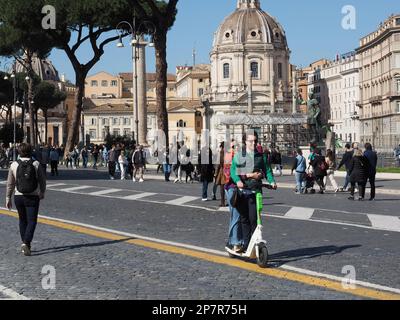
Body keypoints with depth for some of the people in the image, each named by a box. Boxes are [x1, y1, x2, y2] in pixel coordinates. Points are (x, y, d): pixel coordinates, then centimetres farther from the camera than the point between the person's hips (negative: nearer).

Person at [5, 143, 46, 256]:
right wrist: (42, 193, 19)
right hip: (33, 197, -2)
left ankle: (25, 244, 22)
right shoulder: (36, 164, -5)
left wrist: (8, 198, 10)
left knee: (22, 220, 17)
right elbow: (42, 180, 2)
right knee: (32, 221, -1)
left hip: (18, 196, 2)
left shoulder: (14, 165, -2)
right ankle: (26, 243, -20)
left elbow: (10, 184, 1)